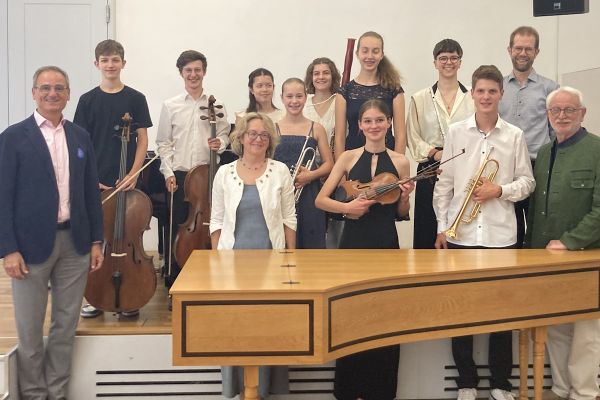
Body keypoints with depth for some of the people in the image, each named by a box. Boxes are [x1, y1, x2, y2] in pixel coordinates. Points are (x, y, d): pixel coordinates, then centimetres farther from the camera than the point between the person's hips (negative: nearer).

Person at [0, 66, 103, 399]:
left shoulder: (81, 137, 8)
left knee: (66, 325, 11)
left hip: (75, 242, 4)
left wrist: (96, 240, 6)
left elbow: (92, 191, 10)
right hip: (32, 243, -4)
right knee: (30, 330, 6)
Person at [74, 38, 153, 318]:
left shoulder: (135, 99, 2)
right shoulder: (88, 100, 4)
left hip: (126, 181, -1)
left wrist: (133, 174, -9)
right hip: (95, 181, 1)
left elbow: (142, 140, 1)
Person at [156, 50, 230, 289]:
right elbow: (163, 144, 5)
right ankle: (174, 281, 13)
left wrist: (220, 144, -10)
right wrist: (168, 173, -4)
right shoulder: (170, 106, 5)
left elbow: (225, 135, 12)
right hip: (179, 175, 0)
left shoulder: (216, 106, 6)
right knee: (178, 227, 2)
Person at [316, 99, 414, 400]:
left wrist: (405, 198, -11)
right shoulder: (348, 157, 3)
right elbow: (320, 200, 0)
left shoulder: (400, 161, 4)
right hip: (353, 242, 0)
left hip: (386, 243, 0)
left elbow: (401, 214, 9)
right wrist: (347, 207, -16)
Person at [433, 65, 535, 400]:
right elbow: (445, 183, 5)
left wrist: (500, 190, -13)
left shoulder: (515, 136, 2)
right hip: (461, 232, 1)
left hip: (501, 234, 0)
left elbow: (527, 181, 6)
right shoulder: (456, 132, 3)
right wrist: (442, 227, 3)